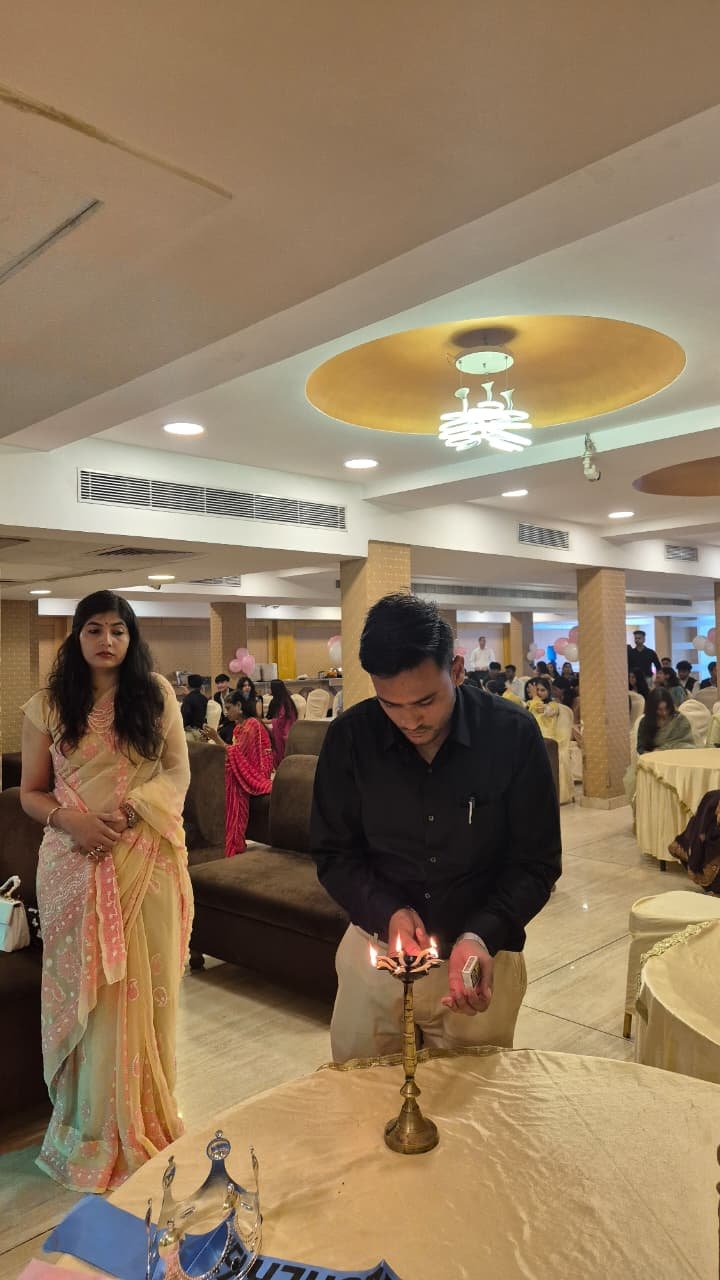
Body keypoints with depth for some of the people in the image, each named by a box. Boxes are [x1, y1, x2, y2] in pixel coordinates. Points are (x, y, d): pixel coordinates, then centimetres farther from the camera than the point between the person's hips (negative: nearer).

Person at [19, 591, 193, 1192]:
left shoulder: (157, 693, 3)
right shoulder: (48, 706, 4)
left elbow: (178, 773, 2)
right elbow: (31, 792, 6)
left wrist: (128, 810, -14)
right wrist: (70, 820, -14)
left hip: (147, 859, 0)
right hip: (76, 864, 0)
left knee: (145, 986, 7)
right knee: (87, 989, 5)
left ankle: (147, 1116, 27)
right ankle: (96, 1125, 23)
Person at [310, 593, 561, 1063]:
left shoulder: (513, 733, -17)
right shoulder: (350, 736, -14)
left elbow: (536, 863, -10)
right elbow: (333, 854, -4)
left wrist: (482, 936, -26)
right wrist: (386, 911, -21)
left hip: (484, 955, -1)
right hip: (377, 950, 1)